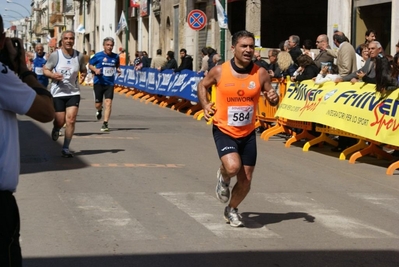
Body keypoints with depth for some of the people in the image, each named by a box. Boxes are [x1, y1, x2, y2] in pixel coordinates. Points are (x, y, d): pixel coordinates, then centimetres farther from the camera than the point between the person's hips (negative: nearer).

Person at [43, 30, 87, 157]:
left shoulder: (79, 56, -1)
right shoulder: (55, 55, -7)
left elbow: (83, 70, 14)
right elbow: (45, 69, 1)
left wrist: (83, 76, -9)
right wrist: (53, 75, -19)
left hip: (74, 93, 1)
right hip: (58, 93, -1)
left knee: (71, 120, -9)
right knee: (60, 121, 3)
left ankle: (66, 148, 3)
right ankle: (56, 129, 42)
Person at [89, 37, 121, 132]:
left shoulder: (115, 57, 2)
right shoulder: (98, 56, -6)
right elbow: (90, 65, 4)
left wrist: (118, 70, -1)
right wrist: (95, 70, -15)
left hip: (110, 84, 1)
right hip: (99, 83, -1)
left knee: (108, 103, -14)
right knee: (98, 104, 8)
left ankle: (105, 124, -10)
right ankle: (99, 111, 46)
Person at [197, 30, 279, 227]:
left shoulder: (261, 74, -8)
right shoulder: (220, 71, -11)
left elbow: (271, 98, 4)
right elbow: (202, 85, 8)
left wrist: (274, 98, -20)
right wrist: (205, 105, -9)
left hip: (247, 133, 3)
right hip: (224, 130, -3)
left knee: (246, 179, 8)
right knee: (233, 166, -28)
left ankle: (231, 210, 36)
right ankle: (223, 178, 10)